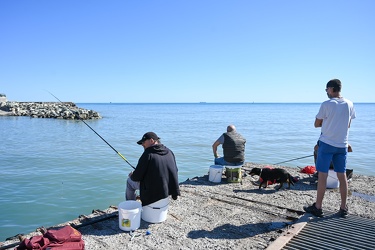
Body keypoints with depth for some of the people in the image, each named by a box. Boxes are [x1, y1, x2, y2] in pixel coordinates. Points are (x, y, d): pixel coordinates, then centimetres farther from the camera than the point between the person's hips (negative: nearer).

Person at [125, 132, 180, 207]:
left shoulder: (148, 154, -20)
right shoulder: (169, 152, 1)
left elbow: (137, 177, -17)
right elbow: (175, 172, 7)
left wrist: (131, 176, 6)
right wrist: (175, 192, 18)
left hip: (152, 193, -7)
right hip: (167, 191, 7)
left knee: (129, 181, 18)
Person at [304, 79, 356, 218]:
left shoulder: (326, 105, -11)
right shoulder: (349, 104, 5)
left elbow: (317, 124, -3)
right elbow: (348, 125, 15)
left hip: (327, 144, -5)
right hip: (342, 145, 5)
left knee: (322, 175, 1)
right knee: (342, 176, 10)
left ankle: (318, 208, 8)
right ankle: (343, 209, 18)